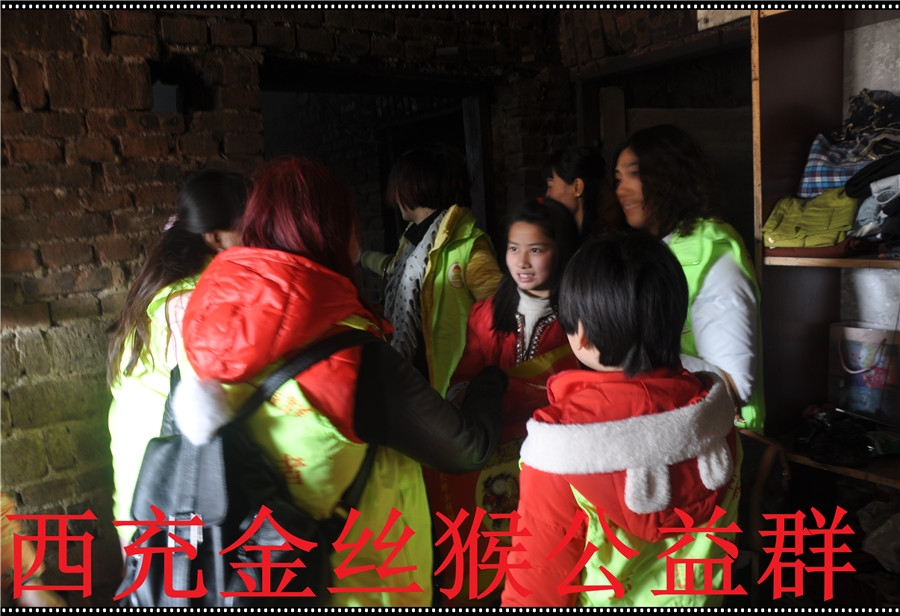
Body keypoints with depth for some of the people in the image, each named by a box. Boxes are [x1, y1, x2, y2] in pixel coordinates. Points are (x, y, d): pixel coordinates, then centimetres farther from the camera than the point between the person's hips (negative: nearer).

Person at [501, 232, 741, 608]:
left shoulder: (558, 446, -31)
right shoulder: (711, 406, -18)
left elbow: (539, 568, -18)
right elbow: (723, 525, -1)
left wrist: (522, 602, 0)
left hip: (601, 601, -3)